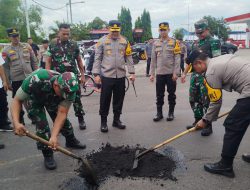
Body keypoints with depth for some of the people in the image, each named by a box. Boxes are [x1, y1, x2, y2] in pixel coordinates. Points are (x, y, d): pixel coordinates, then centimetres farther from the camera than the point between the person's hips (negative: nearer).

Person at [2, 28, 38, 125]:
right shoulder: (6, 50, -2)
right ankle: (20, 120, 24)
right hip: (16, 80, -1)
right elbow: (5, 67, -1)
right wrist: (8, 82, -2)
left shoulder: (27, 46, 3)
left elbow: (34, 62, 7)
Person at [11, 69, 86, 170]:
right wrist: (16, 123, -48)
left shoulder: (69, 89, -34)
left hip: (53, 99, 3)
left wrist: (54, 136, -43)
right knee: (42, 124, -16)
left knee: (63, 119, 5)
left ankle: (71, 141, 34)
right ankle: (47, 155, 3)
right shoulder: (36, 79, -45)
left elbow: (62, 113, -33)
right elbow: (17, 100, -33)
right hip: (35, 98, -2)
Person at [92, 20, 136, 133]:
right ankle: (103, 122, 17)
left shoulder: (124, 41, 8)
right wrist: (96, 74, -8)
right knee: (105, 100, 3)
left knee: (119, 99, 11)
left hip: (120, 76, 3)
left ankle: (116, 120, 26)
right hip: (106, 76, -3)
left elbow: (129, 58, 9)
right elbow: (97, 59, -1)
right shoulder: (102, 41, -1)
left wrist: (132, 72, 3)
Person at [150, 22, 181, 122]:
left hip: (171, 73, -2)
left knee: (171, 94, 7)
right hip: (159, 73, 3)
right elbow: (153, 60, 9)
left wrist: (175, 73, -12)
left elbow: (177, 59, -5)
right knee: (159, 95, 7)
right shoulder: (156, 43, 8)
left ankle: (171, 113, 19)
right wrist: (152, 73, 4)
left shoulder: (174, 42, 0)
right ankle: (159, 113, 18)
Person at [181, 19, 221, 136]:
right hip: (195, 75, 8)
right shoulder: (195, 44, 16)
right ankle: (198, 121, 27)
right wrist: (184, 73, 19)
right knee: (194, 100, 13)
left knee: (206, 101, -1)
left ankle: (208, 126, 10)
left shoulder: (213, 42, -6)